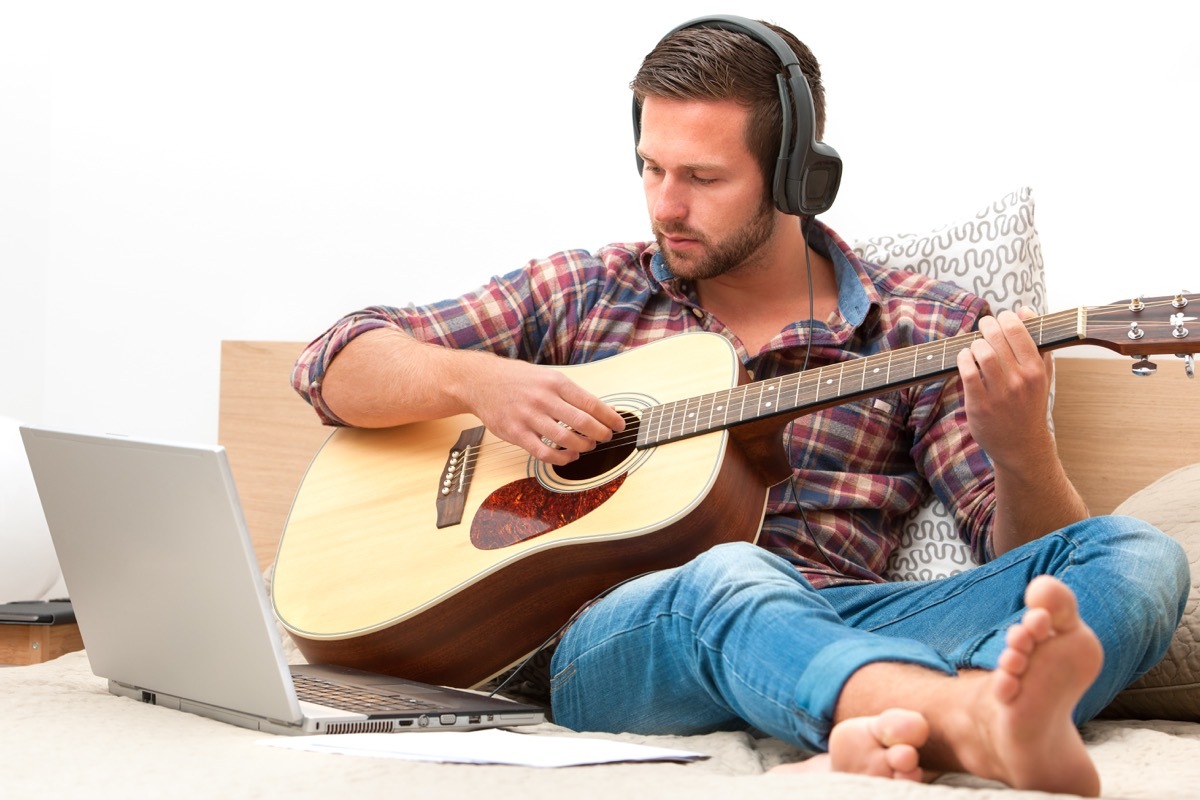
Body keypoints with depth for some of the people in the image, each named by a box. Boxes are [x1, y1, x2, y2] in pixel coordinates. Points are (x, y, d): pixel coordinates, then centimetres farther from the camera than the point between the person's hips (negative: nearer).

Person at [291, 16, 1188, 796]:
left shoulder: (926, 329, 15)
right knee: (729, 579, -37)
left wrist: (1022, 446, -16)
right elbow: (335, 365, 19)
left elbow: (1028, 552, 8)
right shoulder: (581, 292, 20)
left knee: (1137, 555, -23)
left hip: (840, 634, 1)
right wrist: (478, 382, -3)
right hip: (607, 634, -1)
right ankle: (989, 726, -66)